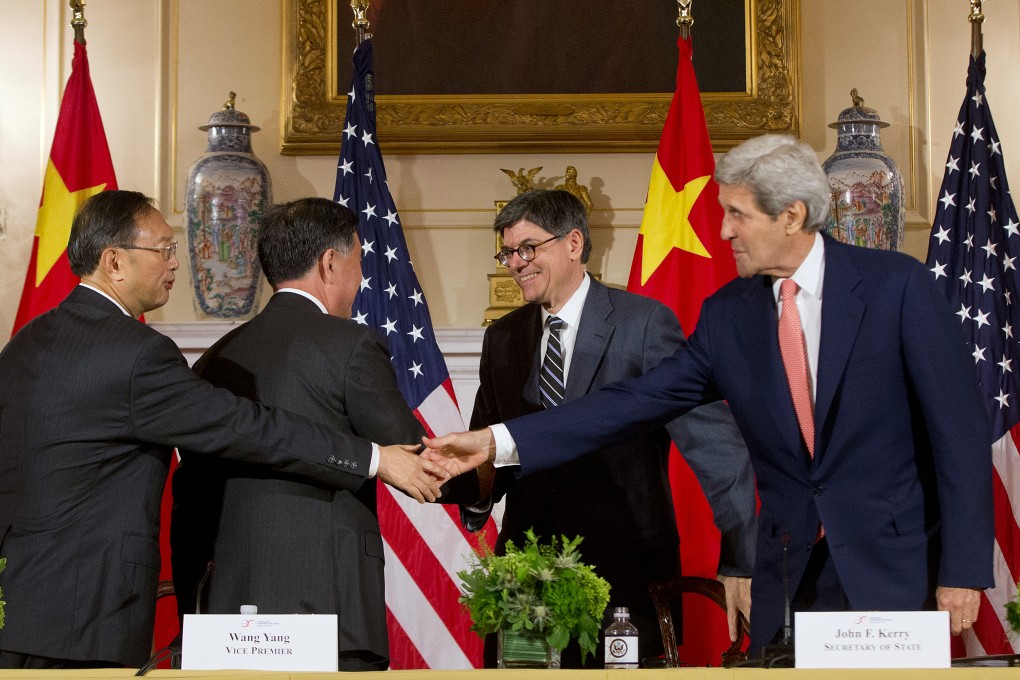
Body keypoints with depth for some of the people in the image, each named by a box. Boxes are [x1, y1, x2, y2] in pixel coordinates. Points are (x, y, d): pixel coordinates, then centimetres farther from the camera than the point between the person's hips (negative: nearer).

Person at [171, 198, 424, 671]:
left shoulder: (216, 358, 12)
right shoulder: (350, 345, -6)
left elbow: (190, 499, 14)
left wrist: (190, 609, 20)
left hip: (228, 610, 6)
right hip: (331, 607, -6)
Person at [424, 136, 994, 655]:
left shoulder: (897, 285, -8)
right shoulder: (728, 314, 4)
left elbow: (959, 427, -8)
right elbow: (638, 401, 0)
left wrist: (963, 570, -11)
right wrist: (497, 442, -8)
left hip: (895, 568, -3)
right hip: (788, 578, 4)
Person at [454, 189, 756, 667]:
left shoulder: (644, 322, -5)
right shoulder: (501, 339, 12)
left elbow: (713, 440, -10)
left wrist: (740, 562, -16)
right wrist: (476, 490, -8)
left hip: (627, 571, -4)